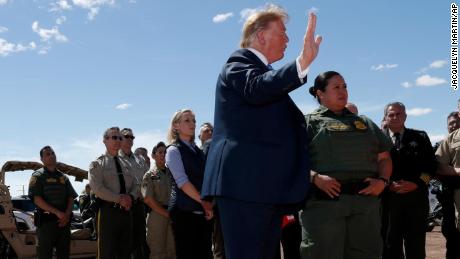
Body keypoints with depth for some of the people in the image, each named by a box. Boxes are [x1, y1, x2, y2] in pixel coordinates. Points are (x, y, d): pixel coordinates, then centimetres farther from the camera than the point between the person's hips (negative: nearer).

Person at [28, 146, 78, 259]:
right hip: (46, 220, -5)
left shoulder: (63, 177, 16)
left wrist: (67, 214, -8)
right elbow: (37, 199, -11)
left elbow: (71, 198, 12)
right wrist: (57, 212, -19)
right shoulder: (38, 176, 0)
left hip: (64, 221, 5)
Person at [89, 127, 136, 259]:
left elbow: (134, 185, 14)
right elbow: (96, 187, -12)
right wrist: (118, 199, -17)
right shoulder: (98, 163, -1)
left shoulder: (125, 163, 17)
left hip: (126, 210, 6)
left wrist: (130, 197, -8)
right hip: (108, 210, -6)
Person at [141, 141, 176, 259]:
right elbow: (148, 199, -7)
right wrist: (166, 213, -12)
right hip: (157, 214, -4)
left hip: (173, 214, 4)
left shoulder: (172, 173, 14)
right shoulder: (149, 175, 3)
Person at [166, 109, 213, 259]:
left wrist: (208, 203, 4)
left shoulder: (198, 151, 15)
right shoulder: (173, 150, -4)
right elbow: (182, 182, -13)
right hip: (185, 211, -6)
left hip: (203, 211, 6)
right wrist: (203, 202, -13)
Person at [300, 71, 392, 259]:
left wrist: (382, 180, 3)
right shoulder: (309, 122, 8)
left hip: (365, 201, 5)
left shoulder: (365, 123, 24)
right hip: (324, 201, -4)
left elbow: (384, 157, 23)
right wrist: (315, 177, -19)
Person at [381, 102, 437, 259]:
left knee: (416, 243, 5)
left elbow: (431, 165, 6)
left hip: (416, 194, 1)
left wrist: (417, 183, -9)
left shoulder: (420, 137, 13)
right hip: (388, 196, 0)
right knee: (390, 243, 4)